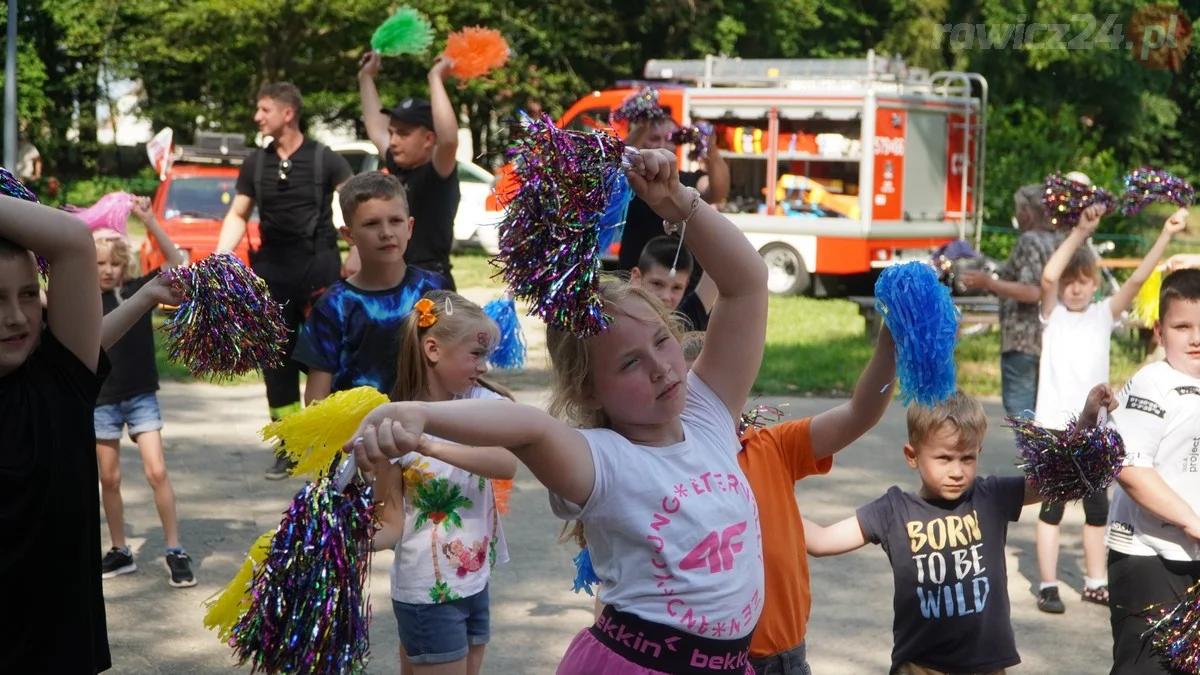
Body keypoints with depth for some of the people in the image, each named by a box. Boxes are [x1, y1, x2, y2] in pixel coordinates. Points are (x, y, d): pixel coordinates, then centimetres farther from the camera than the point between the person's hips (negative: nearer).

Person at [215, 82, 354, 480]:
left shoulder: (324, 160, -3)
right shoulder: (255, 165, 9)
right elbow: (238, 216, 13)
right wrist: (219, 259, -1)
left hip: (319, 264, -4)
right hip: (272, 268, 4)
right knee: (277, 359, 6)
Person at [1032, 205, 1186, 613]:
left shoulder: (1104, 315, 5)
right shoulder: (1052, 315, -2)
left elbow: (1138, 279, -6)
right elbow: (1048, 277, -21)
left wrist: (1166, 236, -16)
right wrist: (1080, 233, -30)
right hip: (1054, 426, -4)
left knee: (1097, 507, 12)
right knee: (1052, 506, 2)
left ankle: (1095, 582, 24)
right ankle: (1048, 585, 8)